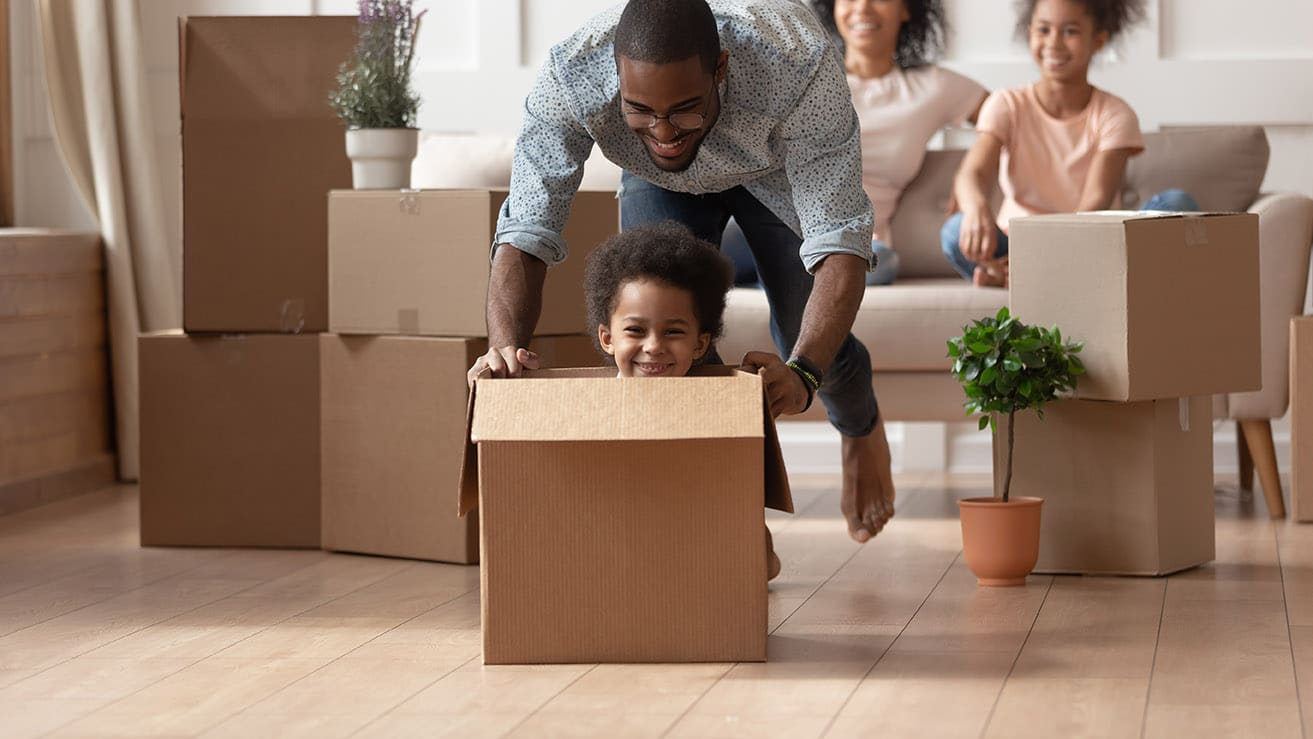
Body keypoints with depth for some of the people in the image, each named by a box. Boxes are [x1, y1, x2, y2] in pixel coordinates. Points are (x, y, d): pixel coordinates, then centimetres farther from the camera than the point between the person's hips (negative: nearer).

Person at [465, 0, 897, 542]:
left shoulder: (798, 65, -46)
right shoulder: (569, 79, -42)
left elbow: (839, 240, -46)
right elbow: (526, 232, -39)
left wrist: (803, 371, -61)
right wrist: (505, 346, -59)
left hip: (781, 166, -1)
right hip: (660, 183, 1)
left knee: (812, 338, -7)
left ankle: (861, 432, 31)